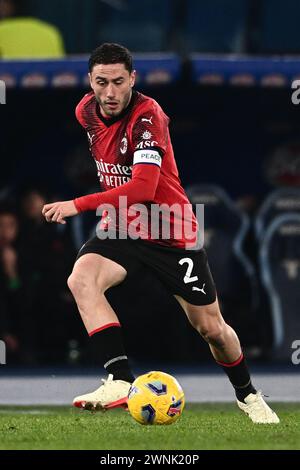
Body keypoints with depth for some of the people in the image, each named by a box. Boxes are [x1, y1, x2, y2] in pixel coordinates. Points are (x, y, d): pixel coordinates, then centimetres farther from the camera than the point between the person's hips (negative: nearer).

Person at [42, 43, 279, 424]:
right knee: (81, 278, -29)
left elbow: (143, 188, -33)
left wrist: (78, 205, -35)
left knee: (211, 328, 4)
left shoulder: (146, 116, -23)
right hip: (120, 227, 5)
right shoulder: (86, 112, -2)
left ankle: (248, 395, 33)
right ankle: (120, 381, -35)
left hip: (172, 233, -4)